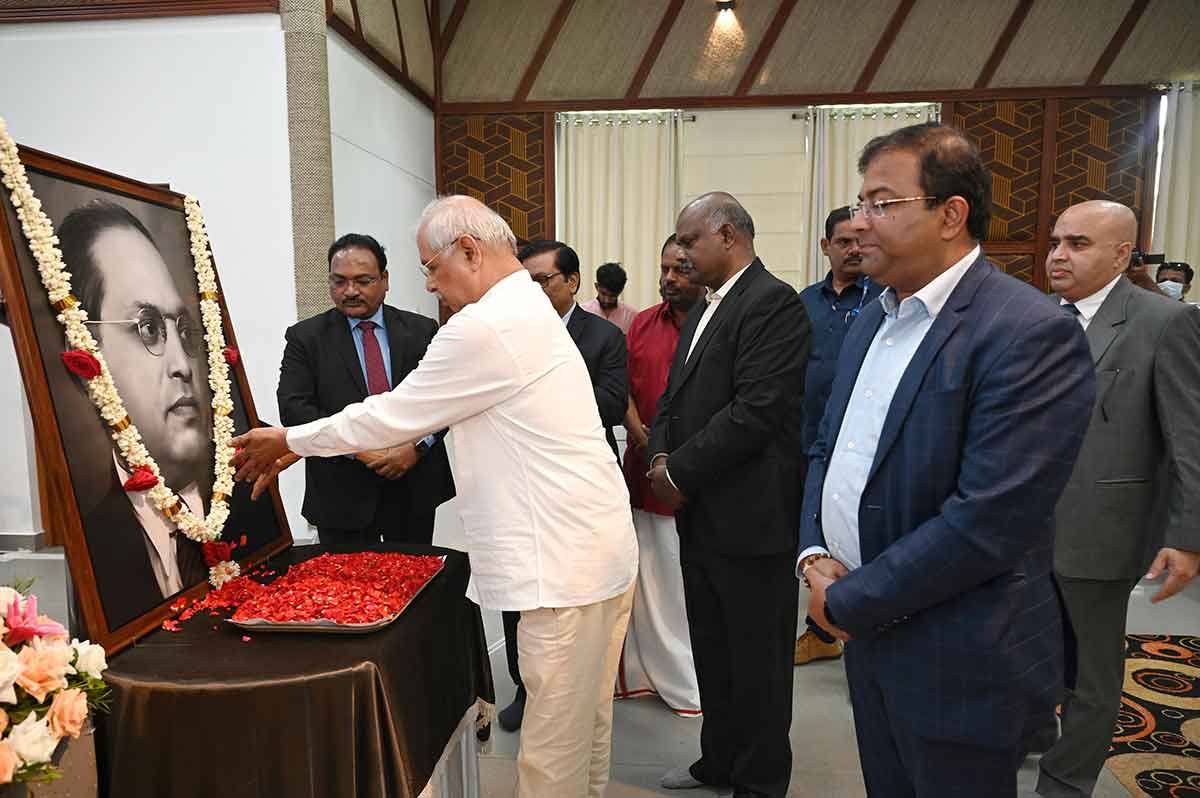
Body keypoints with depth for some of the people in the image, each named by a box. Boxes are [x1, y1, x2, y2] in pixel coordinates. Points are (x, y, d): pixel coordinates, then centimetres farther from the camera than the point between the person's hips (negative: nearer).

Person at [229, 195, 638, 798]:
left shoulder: (487, 326, -17)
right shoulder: (528, 310, 15)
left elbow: (392, 414, -9)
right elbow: (417, 410, 19)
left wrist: (288, 441, 5)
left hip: (567, 564, -10)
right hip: (596, 551, 10)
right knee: (587, 728, 21)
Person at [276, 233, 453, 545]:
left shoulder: (422, 330, 4)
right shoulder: (305, 337, 1)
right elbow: (293, 408, -8)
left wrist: (417, 446, -15)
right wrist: (357, 449, -17)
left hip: (416, 488, 2)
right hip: (342, 495, -1)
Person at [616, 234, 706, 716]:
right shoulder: (641, 325, 10)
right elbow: (625, 389, 10)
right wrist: (641, 436, -7)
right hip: (645, 471, 5)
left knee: (692, 581, 3)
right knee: (646, 577, 13)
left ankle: (696, 682, 21)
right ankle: (651, 671, 30)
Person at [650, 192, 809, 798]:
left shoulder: (773, 303, -13)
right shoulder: (704, 310, 16)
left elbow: (756, 410, -22)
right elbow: (673, 399, 17)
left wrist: (681, 474, -15)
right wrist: (661, 458, -2)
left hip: (751, 519, -9)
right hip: (700, 516, 9)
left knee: (756, 659, 8)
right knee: (711, 651, 20)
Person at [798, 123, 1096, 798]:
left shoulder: (1033, 333, -20)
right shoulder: (874, 319, 7)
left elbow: (989, 520, -26)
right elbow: (827, 449, 12)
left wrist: (850, 602, -16)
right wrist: (814, 553, -4)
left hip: (957, 663, -7)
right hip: (870, 635, 7)